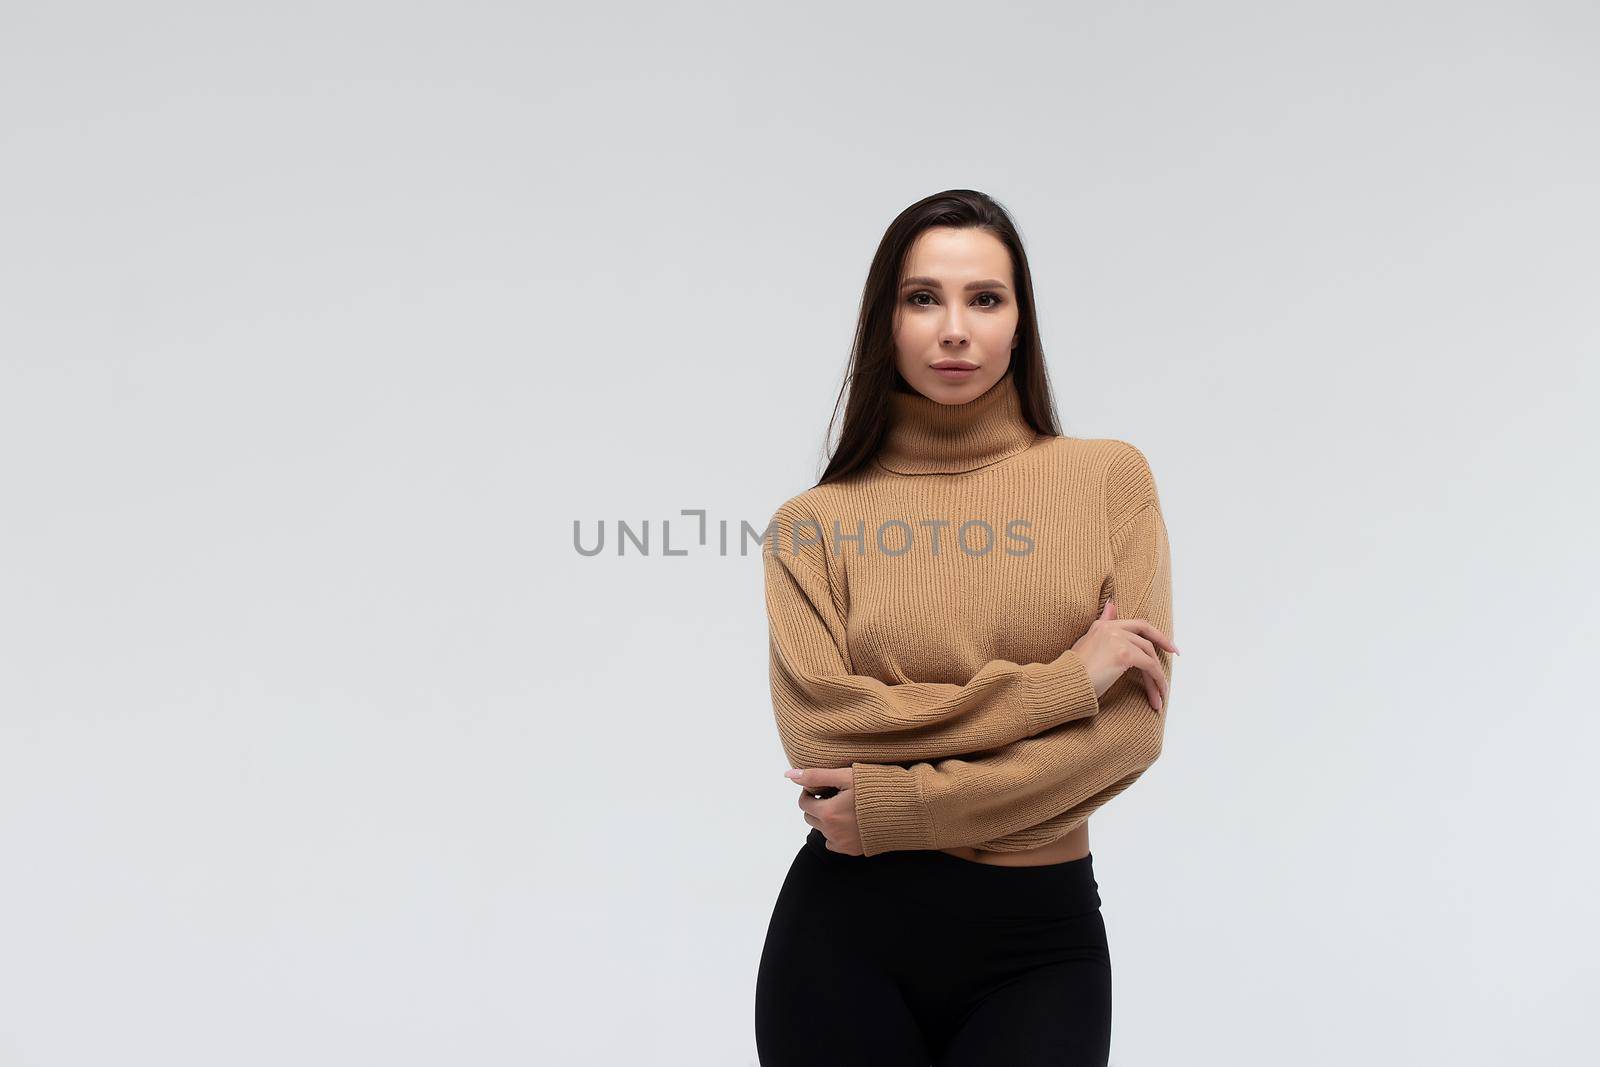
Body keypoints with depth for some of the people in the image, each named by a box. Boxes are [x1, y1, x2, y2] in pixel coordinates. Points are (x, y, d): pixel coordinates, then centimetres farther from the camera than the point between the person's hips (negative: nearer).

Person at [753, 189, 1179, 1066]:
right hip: (846, 937, 0)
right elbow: (818, 727, -12)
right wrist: (1056, 685, -14)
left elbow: (1129, 729, -7)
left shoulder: (1108, 478, 0)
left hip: (1041, 938, 0)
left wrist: (896, 808, -11)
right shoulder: (814, 524, 0)